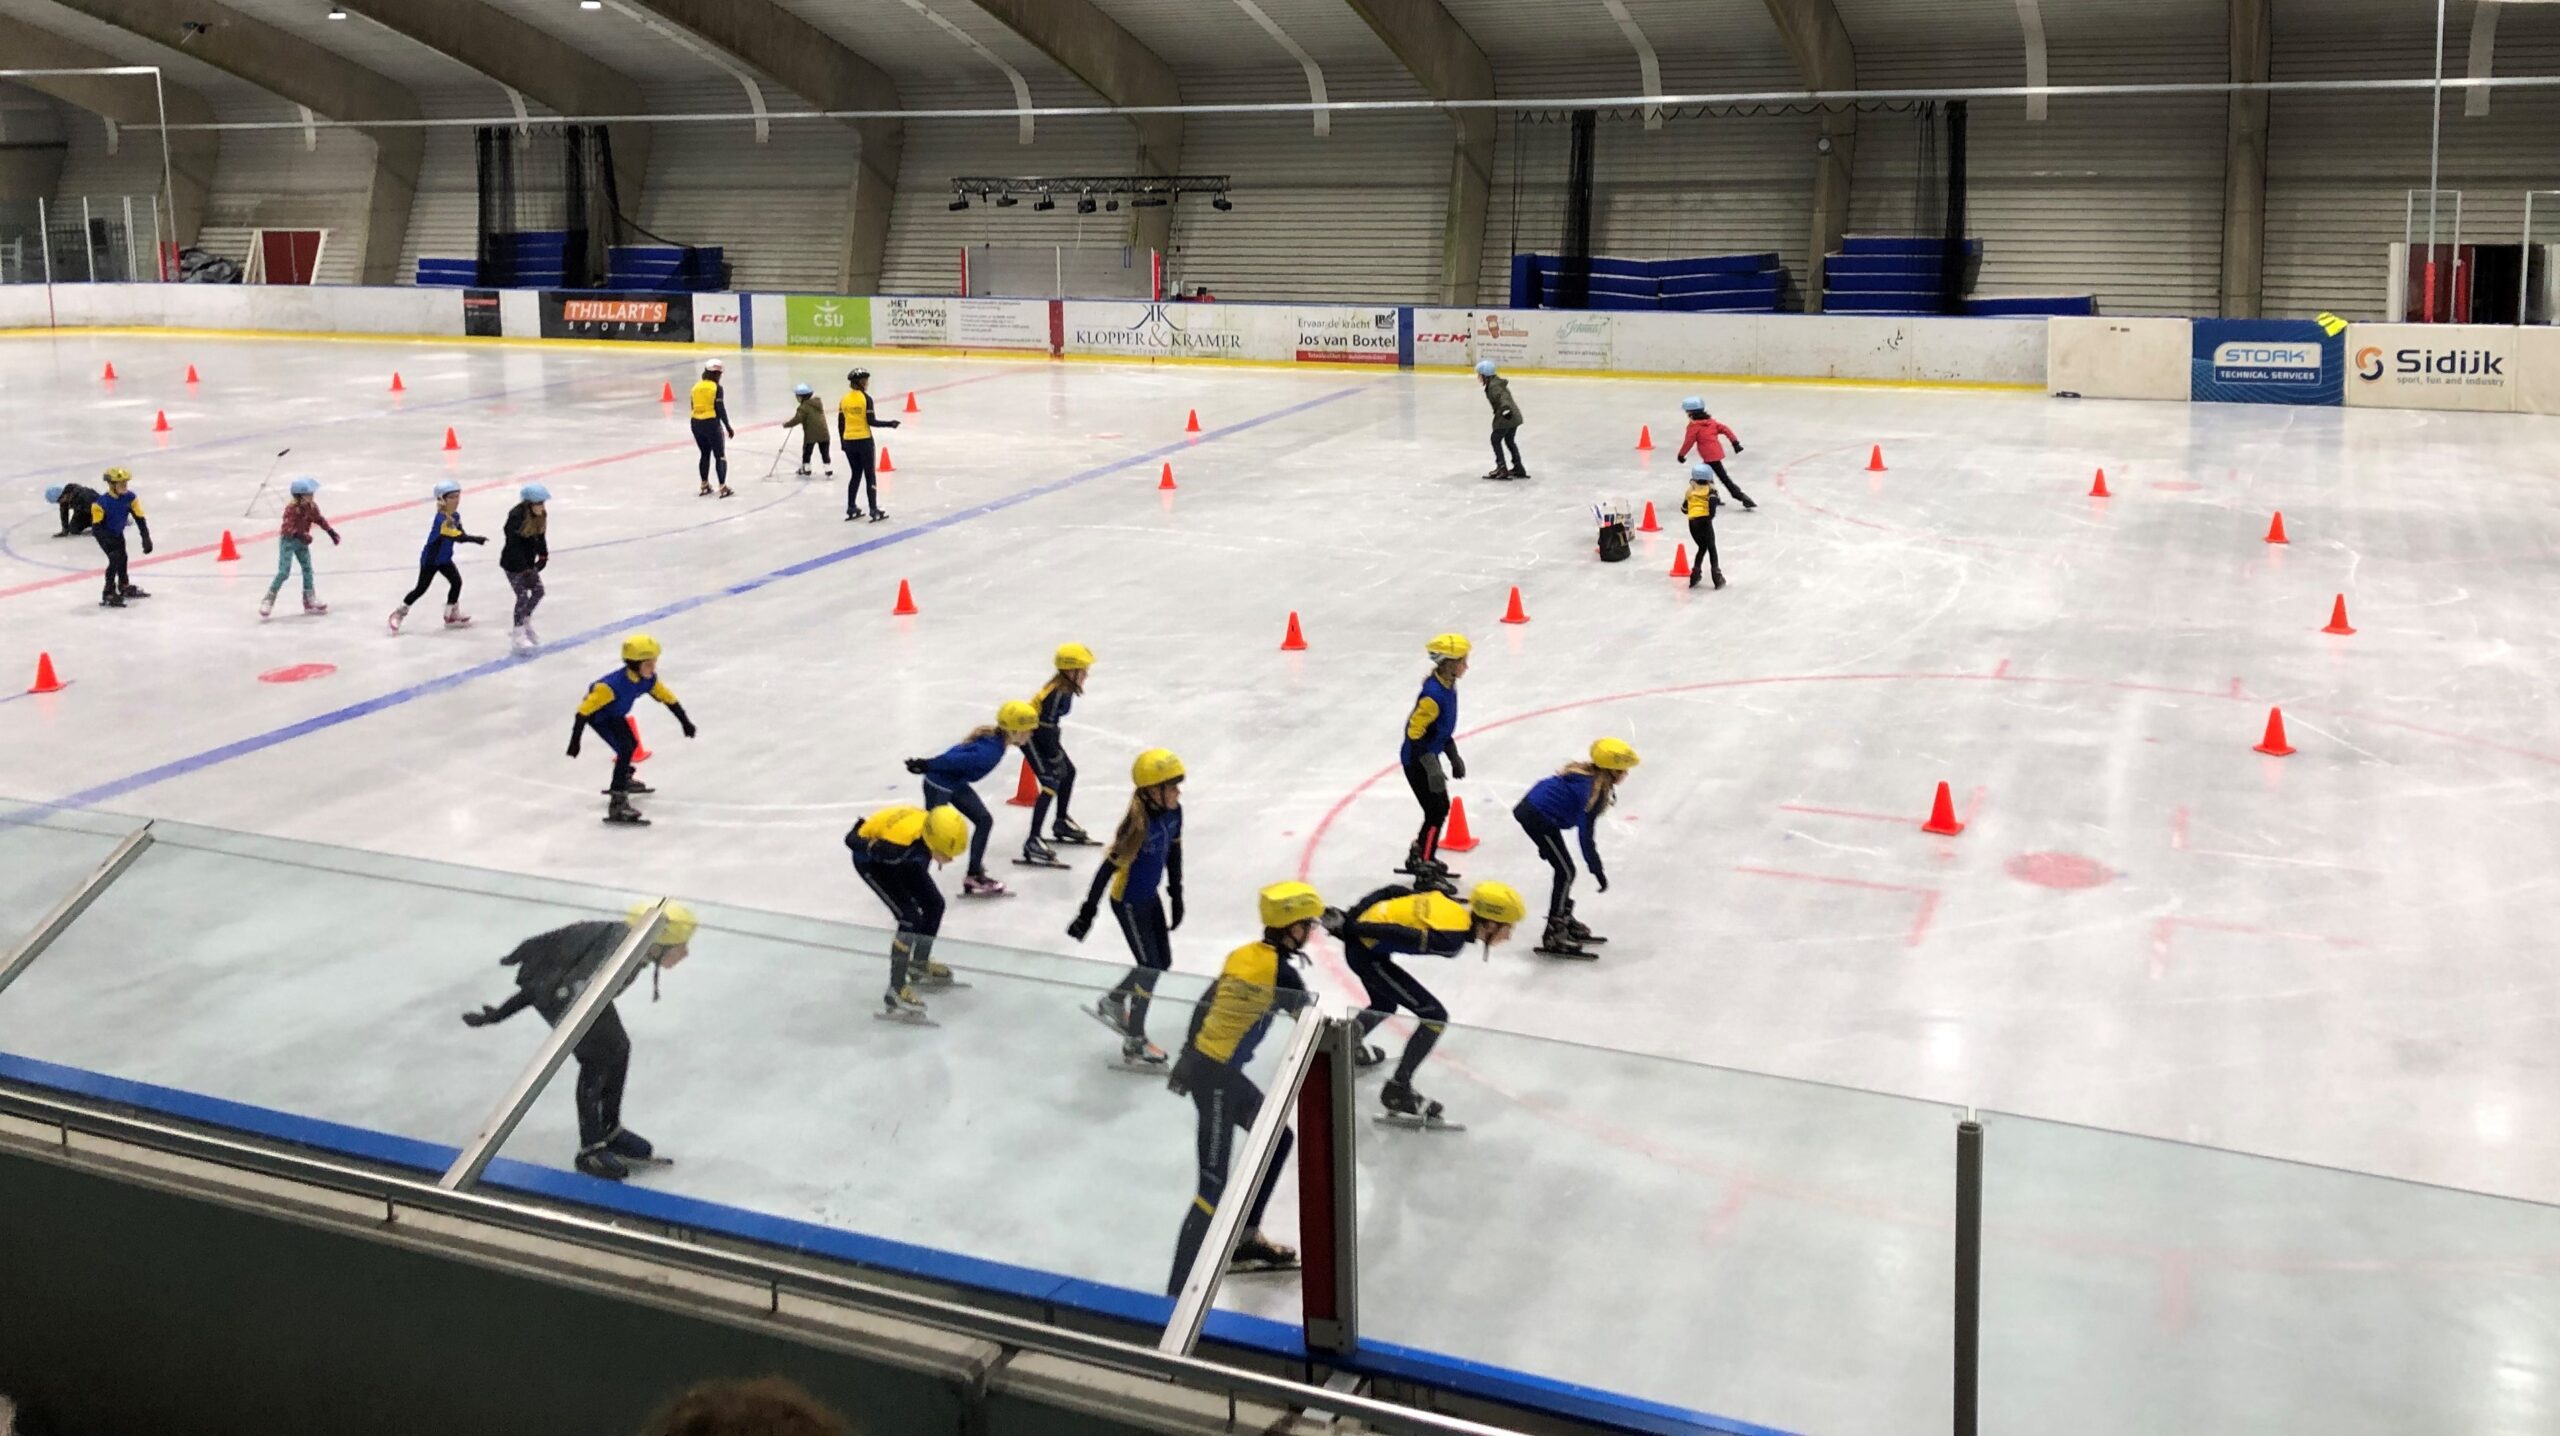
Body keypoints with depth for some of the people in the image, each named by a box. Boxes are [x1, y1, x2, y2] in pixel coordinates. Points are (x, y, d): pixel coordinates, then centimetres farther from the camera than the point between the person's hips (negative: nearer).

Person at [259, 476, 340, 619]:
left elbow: (319, 519, 12)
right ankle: (268, 600, 1)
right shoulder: (292, 508, -25)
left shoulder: (311, 506, -2)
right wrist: (300, 535, -44)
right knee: (284, 572, -11)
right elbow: (288, 526, -30)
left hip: (301, 542, 8)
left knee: (307, 569, 10)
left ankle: (310, 600, 21)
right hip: (288, 541, -8)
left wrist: (331, 532, 13)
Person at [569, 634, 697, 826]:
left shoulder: (648, 679, -18)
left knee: (632, 744, 24)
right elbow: (585, 710, -35)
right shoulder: (613, 685, -38)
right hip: (597, 715, -8)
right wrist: (575, 740, -33)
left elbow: (667, 698, -2)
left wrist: (684, 721, 4)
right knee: (626, 748, -21)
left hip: (614, 714, 8)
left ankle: (624, 780, 53)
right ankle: (617, 804, -23)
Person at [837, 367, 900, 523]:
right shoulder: (866, 398, -12)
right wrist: (890, 424, -5)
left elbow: (840, 424, 7)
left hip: (849, 441, 5)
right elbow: (871, 421, -15)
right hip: (864, 441, -5)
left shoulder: (844, 399, 4)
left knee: (856, 474, 17)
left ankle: (851, 509, 17)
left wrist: (843, 443, 16)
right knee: (869, 475, 2)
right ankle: (874, 510, -1)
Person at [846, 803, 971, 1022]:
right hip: (871, 860, -7)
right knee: (910, 918, -18)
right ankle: (895, 991, -13)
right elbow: (852, 840, -31)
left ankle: (919, 964, 36)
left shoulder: (933, 829, -27)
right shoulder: (900, 848, -45)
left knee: (934, 903, 12)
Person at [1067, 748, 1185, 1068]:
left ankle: (1112, 1002, 41)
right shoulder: (1139, 824, -31)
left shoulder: (1172, 812, -8)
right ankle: (1134, 1045, 13)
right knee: (1150, 968, -2)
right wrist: (1088, 911, -23)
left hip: (1150, 897, 8)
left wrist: (1176, 895, 16)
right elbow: (1108, 867, -27)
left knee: (1162, 962, 17)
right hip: (1128, 902, -8)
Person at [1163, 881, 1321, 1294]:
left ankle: (1247, 1238, 34)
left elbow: (1202, 1008, 16)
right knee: (1213, 1187, -10)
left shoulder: (1244, 955, 7)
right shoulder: (1282, 974, -17)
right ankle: (1177, 1294, -13)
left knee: (1277, 1138, 24)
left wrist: (1187, 1058, 26)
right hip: (1217, 1079, -9)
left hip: (1201, 1065, 9)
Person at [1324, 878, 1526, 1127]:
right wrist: (1350, 928, -21)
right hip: (1368, 952, -9)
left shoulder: (1454, 903, 1)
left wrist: (1350, 917, 5)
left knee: (1385, 1006, 36)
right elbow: (1394, 933, -29)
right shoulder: (1452, 940, -24)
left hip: (1359, 941, 9)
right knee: (1435, 1016, -6)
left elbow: (1393, 892, 4)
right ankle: (1398, 1091, 2)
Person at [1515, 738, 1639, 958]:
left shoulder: (1586, 774, 9)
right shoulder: (1594, 790, -19)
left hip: (1532, 807, 9)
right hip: (1539, 819, -9)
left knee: (1564, 869, 19)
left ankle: (1564, 919, 33)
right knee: (1566, 872, -3)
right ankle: (1553, 937, -1)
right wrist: (1597, 870, -11)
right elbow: (1585, 834, -18)